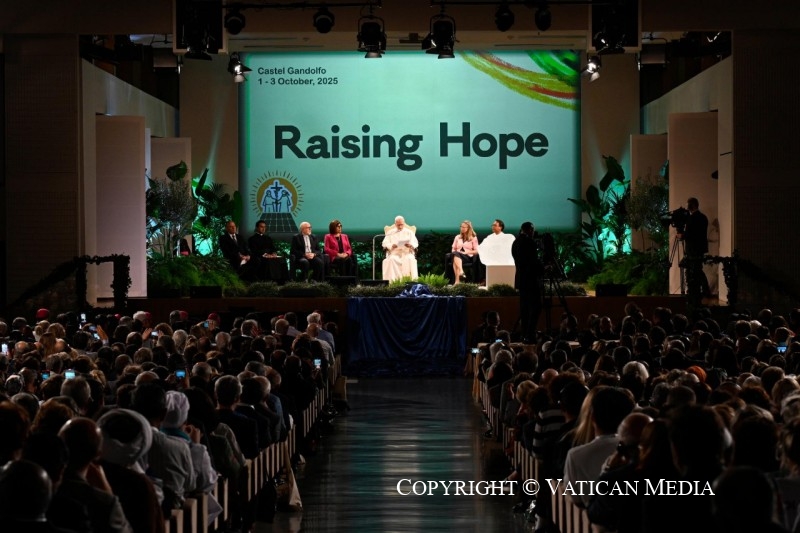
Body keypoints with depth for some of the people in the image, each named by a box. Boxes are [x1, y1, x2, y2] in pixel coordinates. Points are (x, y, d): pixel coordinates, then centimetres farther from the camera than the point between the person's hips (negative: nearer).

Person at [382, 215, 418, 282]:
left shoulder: (409, 232, 18)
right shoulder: (390, 233, 18)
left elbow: (415, 243, 7)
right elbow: (384, 244, 7)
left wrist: (411, 245, -19)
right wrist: (391, 246, -17)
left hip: (407, 253, 0)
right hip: (394, 253, 0)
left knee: (410, 259, -35)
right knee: (391, 260, -36)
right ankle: (392, 280, -40)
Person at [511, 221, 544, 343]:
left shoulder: (515, 243, 13)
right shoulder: (529, 242, -13)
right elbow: (535, 261, -15)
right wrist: (543, 269, 2)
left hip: (520, 279, 9)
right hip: (531, 279, -9)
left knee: (524, 308, 9)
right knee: (535, 307, -7)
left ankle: (525, 335, 8)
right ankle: (530, 335, -14)